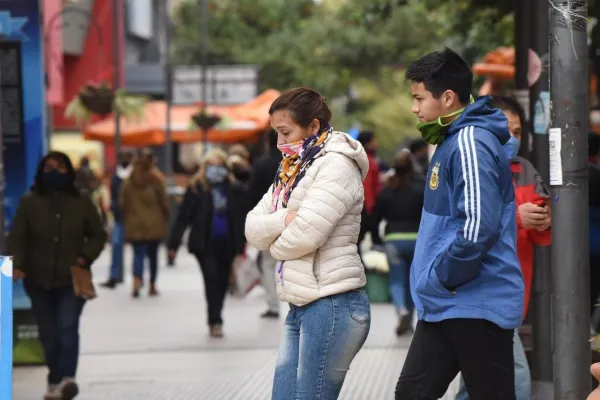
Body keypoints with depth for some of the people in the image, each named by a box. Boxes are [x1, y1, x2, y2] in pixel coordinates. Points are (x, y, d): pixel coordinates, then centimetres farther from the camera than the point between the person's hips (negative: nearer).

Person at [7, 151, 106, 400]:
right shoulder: (29, 203, 2)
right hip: (39, 280, 1)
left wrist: (86, 257, -8)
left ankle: (66, 378, -29)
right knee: (48, 334, 6)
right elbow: (17, 237, -3)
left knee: (68, 327, -19)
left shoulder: (82, 202, 4)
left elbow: (98, 235, 10)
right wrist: (17, 265, -20)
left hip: (72, 280, -1)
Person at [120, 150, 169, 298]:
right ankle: (152, 286, 15)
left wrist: (126, 220, 17)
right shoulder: (156, 180, -7)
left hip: (134, 225, 1)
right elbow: (164, 202, -4)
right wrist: (166, 219, 9)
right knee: (153, 255, 10)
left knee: (138, 254, 1)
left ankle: (137, 282, -22)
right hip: (154, 224, -1)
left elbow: (122, 203, 5)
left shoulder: (129, 182, 1)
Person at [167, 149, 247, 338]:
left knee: (222, 281, 9)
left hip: (226, 244, 3)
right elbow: (183, 216, -4)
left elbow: (241, 218, 4)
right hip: (205, 243, -3)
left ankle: (215, 320, 24)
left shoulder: (235, 190, 1)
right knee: (212, 278, -14)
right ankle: (215, 321, -13)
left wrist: (240, 244, 0)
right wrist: (173, 243, -7)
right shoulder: (196, 189, -4)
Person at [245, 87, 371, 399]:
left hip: (333, 305, -9)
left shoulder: (336, 165, -10)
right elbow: (253, 228, 10)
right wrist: (283, 219, -10)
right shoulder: (293, 169, 16)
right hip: (301, 307, 9)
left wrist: (274, 242, 2)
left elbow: (305, 233, -19)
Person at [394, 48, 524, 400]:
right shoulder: (451, 141, 15)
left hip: (475, 305, -10)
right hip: (446, 306, 10)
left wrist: (443, 278, -14)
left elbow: (479, 227, -26)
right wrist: (437, 283, 15)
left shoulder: (470, 141, -16)